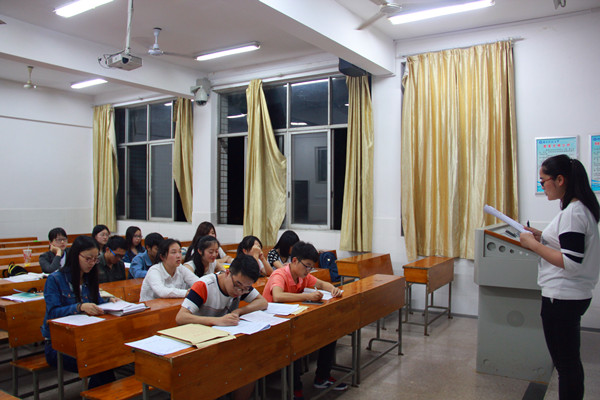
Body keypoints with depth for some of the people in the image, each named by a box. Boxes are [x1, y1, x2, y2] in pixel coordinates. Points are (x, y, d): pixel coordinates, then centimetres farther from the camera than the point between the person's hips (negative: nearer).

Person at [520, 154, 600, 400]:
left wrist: (534, 245, -18)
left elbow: (571, 263, -25)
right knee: (570, 361, 21)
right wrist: (543, 238, 9)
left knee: (565, 364, 2)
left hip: (563, 297, -10)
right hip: (574, 296, 10)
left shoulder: (573, 213, -21)